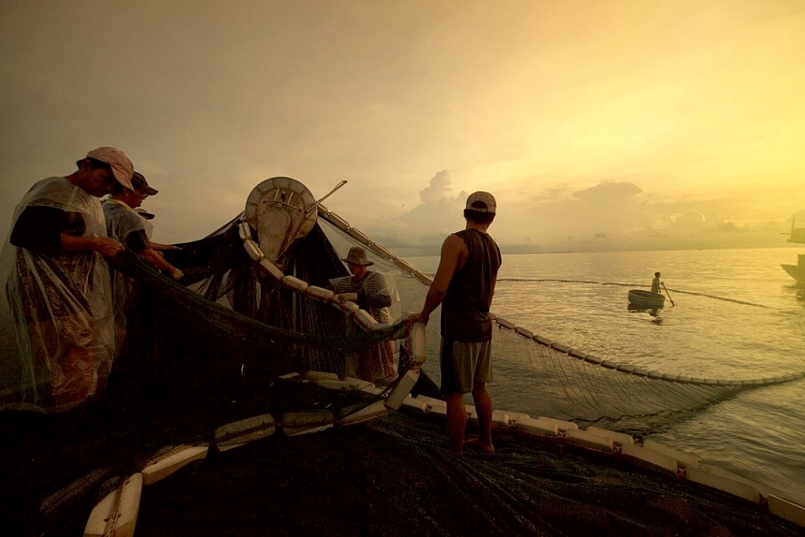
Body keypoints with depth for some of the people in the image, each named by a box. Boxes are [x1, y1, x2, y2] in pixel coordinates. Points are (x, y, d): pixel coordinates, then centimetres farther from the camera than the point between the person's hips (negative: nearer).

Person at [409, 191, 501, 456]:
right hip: (484, 327, 8)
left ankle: (456, 454, 16)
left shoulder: (457, 241, -14)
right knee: (479, 387, 22)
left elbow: (440, 287, -21)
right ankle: (486, 441, 38)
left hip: (459, 330, -8)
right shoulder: (494, 248, 9)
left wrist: (423, 314, -6)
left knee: (454, 394, 3)